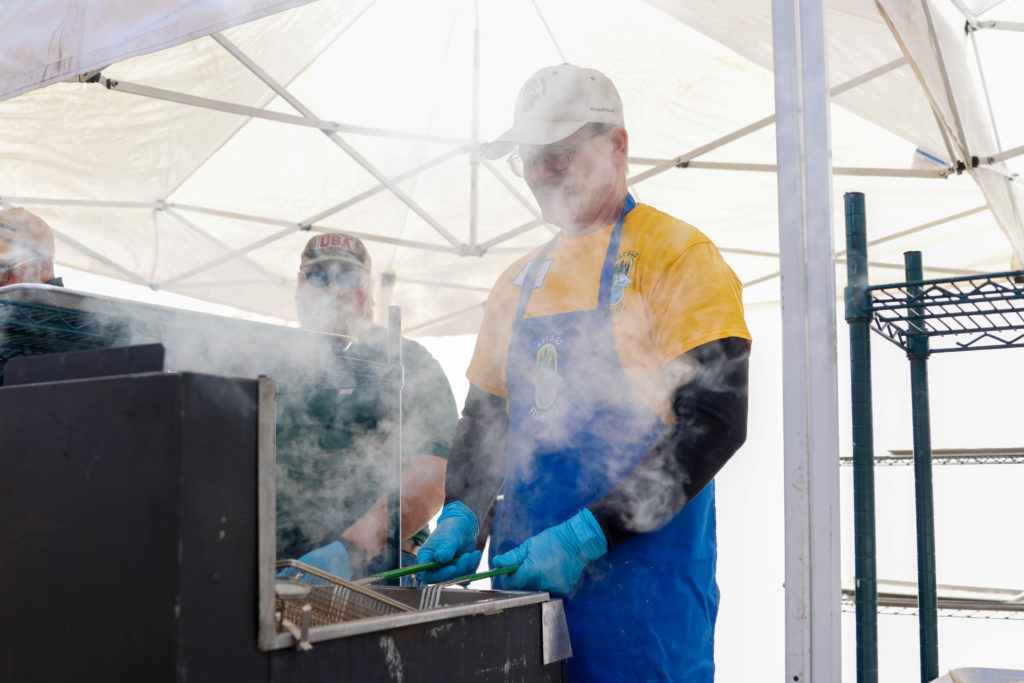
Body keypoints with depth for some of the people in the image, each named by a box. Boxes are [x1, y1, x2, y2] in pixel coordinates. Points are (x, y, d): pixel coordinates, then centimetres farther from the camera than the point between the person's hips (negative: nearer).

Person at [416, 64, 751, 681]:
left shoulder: (676, 253, -5)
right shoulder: (519, 283, 15)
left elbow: (714, 423, -14)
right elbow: (485, 418, 19)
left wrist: (587, 535, -20)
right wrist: (462, 515, -1)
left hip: (640, 582, -6)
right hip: (524, 572, 6)